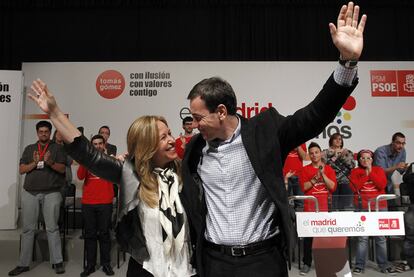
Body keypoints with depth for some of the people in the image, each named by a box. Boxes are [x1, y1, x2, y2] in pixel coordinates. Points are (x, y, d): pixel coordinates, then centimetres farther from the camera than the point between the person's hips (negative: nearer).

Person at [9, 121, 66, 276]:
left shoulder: (57, 148, 7)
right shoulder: (29, 149, 14)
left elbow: (62, 169, -1)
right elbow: (21, 170, 7)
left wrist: (50, 162, -18)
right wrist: (34, 163, -11)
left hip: (51, 193, -2)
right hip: (30, 192, 3)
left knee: (52, 228, -2)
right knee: (28, 229, 5)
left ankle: (57, 262, 4)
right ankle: (24, 263, 15)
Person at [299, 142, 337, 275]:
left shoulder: (328, 169, 9)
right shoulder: (305, 169, 5)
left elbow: (333, 187, -3)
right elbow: (304, 187, -5)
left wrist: (323, 174, -11)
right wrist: (316, 177, -13)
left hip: (325, 205, 1)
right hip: (310, 206, -1)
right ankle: (307, 263, 8)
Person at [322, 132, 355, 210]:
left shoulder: (347, 152, 18)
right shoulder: (326, 152, 12)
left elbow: (352, 165, 3)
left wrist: (343, 156, -5)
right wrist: (335, 157, -6)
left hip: (346, 182, 2)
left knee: (347, 206, -2)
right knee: (333, 206, -8)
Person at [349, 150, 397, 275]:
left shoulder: (379, 170, 11)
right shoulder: (355, 172, 8)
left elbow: (382, 185, -5)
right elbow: (355, 188, -5)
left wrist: (371, 172, -8)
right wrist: (365, 173, -7)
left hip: (380, 207, 2)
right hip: (362, 208, -1)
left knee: (381, 237, 2)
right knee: (362, 238, -5)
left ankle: (383, 265, 15)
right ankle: (359, 265, 2)